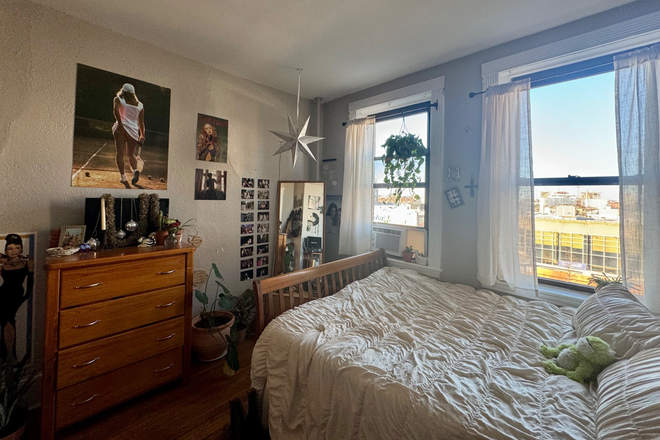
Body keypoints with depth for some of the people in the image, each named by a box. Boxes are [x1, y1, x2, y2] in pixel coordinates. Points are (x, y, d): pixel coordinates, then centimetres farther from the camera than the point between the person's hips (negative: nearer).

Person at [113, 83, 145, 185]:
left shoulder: (118, 99, 7)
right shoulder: (140, 105, 12)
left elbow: (115, 110, -15)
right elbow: (141, 122, 9)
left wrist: (120, 124, -17)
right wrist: (142, 136, 13)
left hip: (120, 128, -2)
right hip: (133, 130, 2)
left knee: (120, 153, 1)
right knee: (131, 154, 14)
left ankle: (123, 176, -8)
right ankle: (135, 170, -13)